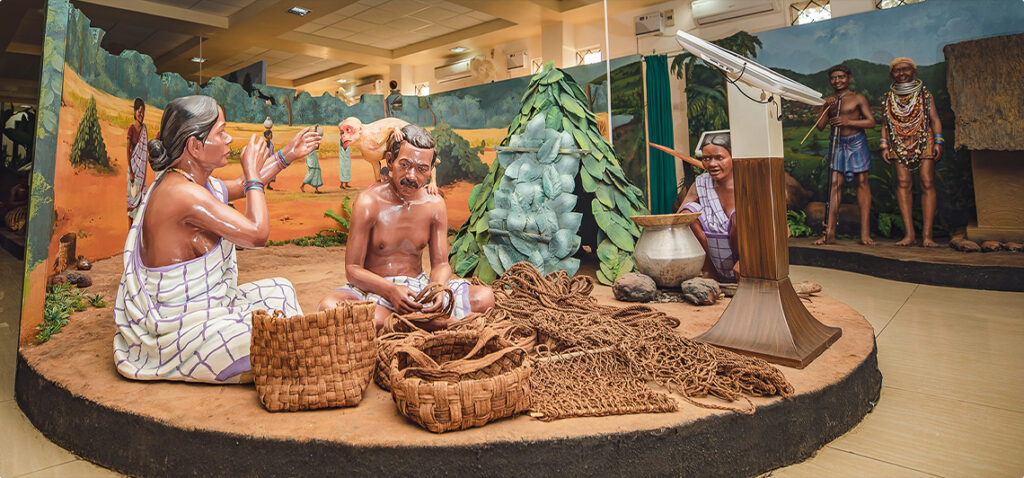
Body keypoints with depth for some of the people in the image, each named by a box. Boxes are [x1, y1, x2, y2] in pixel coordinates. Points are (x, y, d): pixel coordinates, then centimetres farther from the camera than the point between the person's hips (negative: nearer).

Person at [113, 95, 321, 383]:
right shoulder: (183, 193, -27)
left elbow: (243, 186, 25)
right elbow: (257, 234, -28)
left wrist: (287, 156, 23)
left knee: (280, 291, 18)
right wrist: (252, 173, -15)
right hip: (179, 332, -11)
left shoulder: (194, 182, 4)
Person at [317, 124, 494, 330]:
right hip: (374, 287, -2)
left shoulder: (435, 205, 0)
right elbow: (352, 269, -11)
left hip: (418, 284, 3)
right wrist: (391, 290, -30)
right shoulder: (368, 203, -12)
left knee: (485, 297, -17)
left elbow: (440, 263, 2)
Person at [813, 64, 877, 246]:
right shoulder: (828, 101, 12)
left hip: (856, 143, -3)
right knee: (835, 184, -3)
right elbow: (820, 126, 4)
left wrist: (848, 121, -19)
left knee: (862, 183, -2)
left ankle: (865, 234, -1)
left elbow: (871, 122, -6)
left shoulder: (858, 98, 1)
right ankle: (830, 233, -6)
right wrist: (827, 107, -9)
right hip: (838, 144, 3)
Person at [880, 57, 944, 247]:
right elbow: (885, 123, 13)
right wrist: (884, 145, 1)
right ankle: (909, 234, -10)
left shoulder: (925, 95, 9)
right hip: (900, 144, 1)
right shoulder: (889, 97, 13)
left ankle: (927, 235, -12)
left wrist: (938, 142, -7)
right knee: (903, 183, -10)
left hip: (924, 141, -1)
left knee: (927, 184, -10)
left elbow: (935, 119, 5)